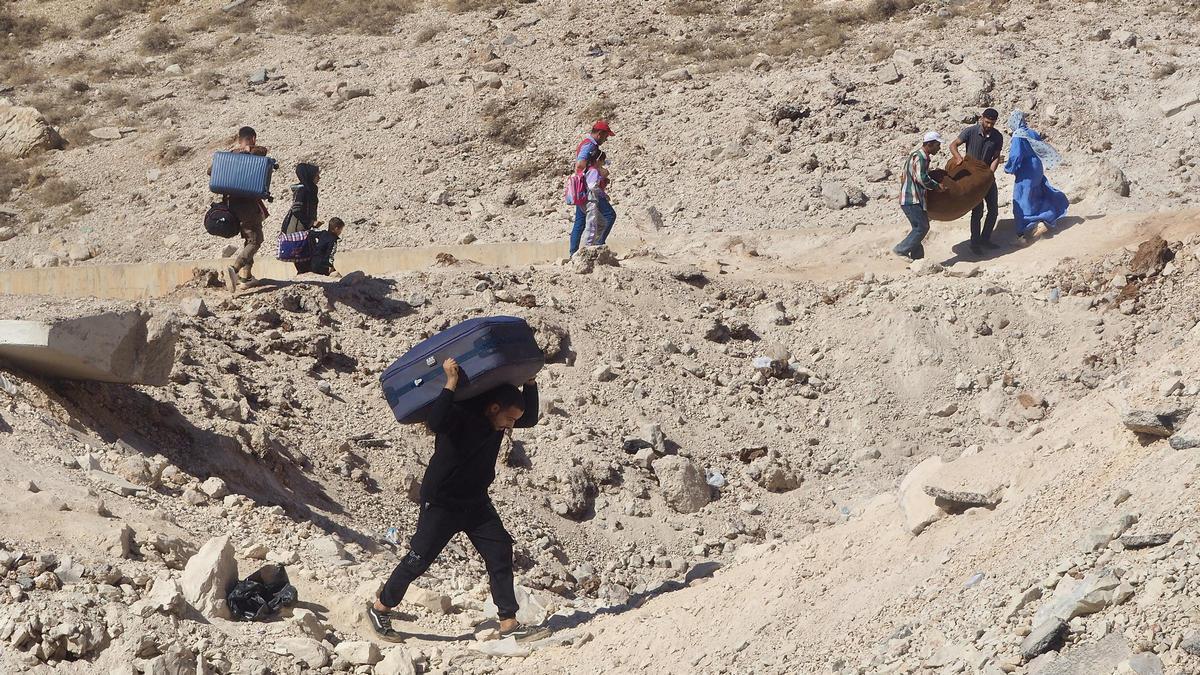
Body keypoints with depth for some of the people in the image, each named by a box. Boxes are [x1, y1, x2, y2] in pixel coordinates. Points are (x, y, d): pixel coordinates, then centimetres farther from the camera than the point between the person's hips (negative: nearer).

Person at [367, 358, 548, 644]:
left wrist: (530, 383, -2)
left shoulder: (497, 420, -3)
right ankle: (380, 608, 18)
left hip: (476, 502, 7)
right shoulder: (460, 416, -26)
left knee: (500, 554, -2)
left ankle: (509, 623, 0)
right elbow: (435, 422, -47)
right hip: (441, 502, -7)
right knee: (418, 559, -1)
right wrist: (451, 384, -48)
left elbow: (530, 418, 12)